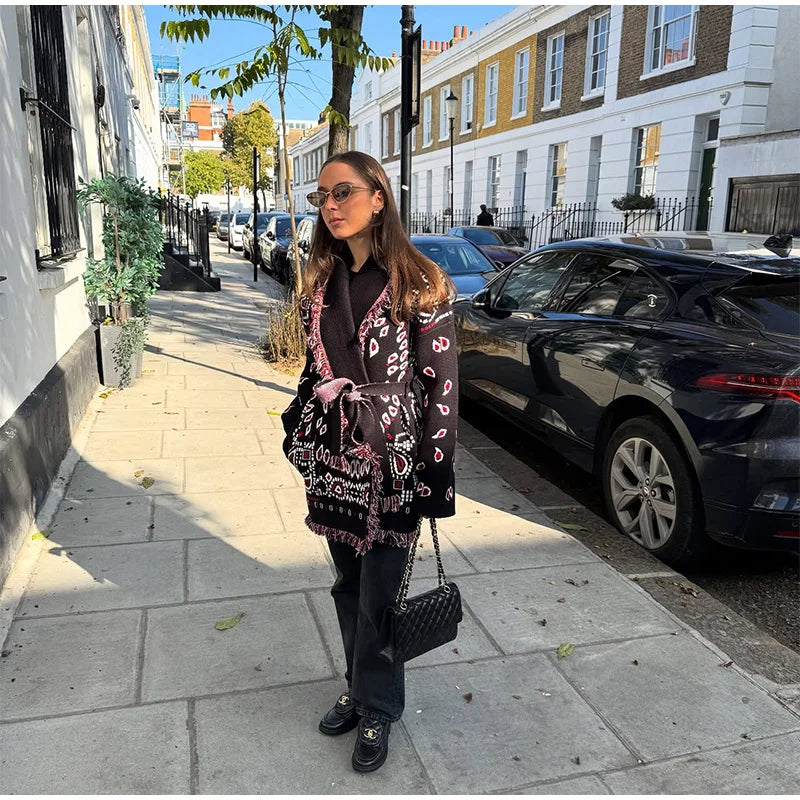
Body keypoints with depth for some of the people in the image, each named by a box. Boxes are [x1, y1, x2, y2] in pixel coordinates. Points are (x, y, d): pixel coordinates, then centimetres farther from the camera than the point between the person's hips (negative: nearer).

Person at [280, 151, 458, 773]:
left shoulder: (420, 285, -11)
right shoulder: (320, 283, 6)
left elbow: (442, 383, -12)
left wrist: (435, 477, -13)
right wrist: (299, 438, 13)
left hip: (391, 462, -5)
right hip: (332, 461, 5)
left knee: (378, 594, 5)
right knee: (348, 588, 18)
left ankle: (377, 710, 28)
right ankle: (359, 688, 40)